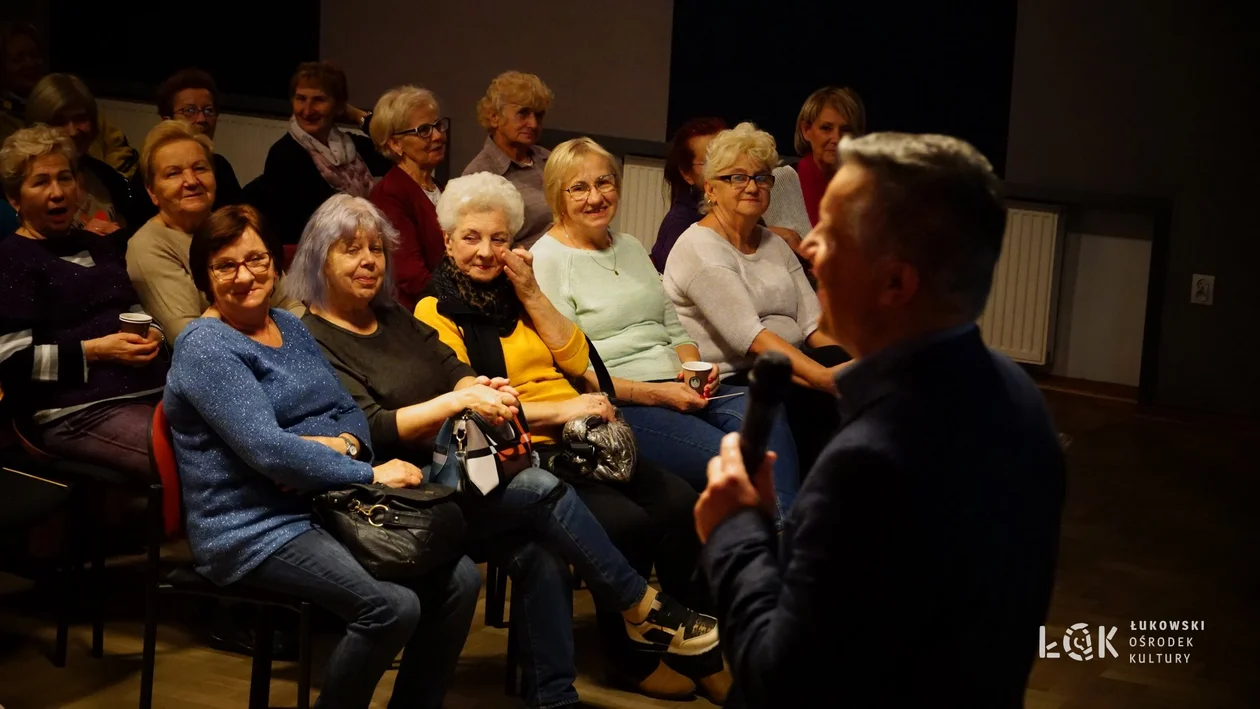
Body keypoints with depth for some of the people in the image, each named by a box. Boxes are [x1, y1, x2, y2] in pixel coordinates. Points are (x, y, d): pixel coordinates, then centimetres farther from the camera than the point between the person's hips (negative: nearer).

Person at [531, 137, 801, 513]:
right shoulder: (547, 260, -2)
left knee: (766, 418, -26)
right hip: (616, 406, -7)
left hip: (678, 390, 7)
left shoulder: (631, 247, 21)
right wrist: (652, 394, -16)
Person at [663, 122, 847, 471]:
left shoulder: (775, 245, 19)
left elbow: (814, 323, 8)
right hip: (731, 383, -7)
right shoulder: (699, 248, -6)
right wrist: (823, 376, -31)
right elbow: (748, 336, -19)